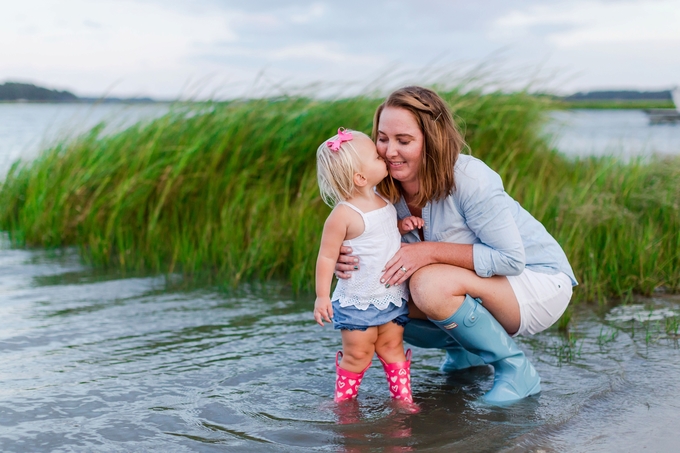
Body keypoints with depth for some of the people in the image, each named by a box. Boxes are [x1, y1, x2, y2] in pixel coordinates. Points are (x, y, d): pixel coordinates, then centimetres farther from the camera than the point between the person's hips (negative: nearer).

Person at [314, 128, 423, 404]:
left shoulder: (382, 201, 4)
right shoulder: (343, 215, -19)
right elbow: (327, 257, -15)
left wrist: (403, 226, 5)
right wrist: (322, 296, -16)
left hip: (392, 296, 6)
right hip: (357, 301, -6)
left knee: (392, 347, 11)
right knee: (357, 353, 5)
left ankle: (403, 397, 20)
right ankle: (343, 400, 23)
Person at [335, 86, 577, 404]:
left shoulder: (469, 180, -28)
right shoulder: (388, 190, -8)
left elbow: (512, 259, -26)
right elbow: (385, 259, -3)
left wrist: (431, 251, -32)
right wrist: (347, 260, -26)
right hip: (479, 288, 7)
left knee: (430, 284, -32)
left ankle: (515, 369, -11)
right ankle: (468, 346, 13)